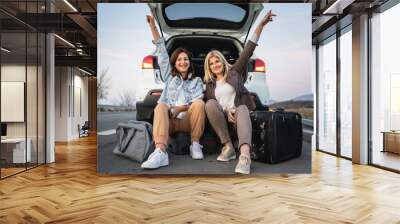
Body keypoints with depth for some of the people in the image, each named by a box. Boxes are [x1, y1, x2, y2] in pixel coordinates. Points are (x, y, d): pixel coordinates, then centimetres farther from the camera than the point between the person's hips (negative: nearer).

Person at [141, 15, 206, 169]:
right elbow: (161, 50, 14)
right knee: (161, 106, -33)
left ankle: (195, 145, -19)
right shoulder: (169, 76, 21)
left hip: (187, 119, 0)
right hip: (168, 119, 1)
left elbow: (197, 102, 0)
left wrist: (181, 108, -18)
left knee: (199, 104, -29)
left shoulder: (197, 81, 18)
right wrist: (152, 24, 10)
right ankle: (160, 152, -52)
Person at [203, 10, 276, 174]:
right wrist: (225, 111, -19)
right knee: (210, 104, -29)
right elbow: (210, 103, 3)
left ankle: (245, 155, -64)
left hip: (238, 112, -1)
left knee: (242, 109, -36)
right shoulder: (209, 84, 18)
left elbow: (248, 51, 3)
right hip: (221, 115, 1)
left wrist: (260, 26, -6)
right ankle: (228, 147, -33)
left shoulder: (234, 72, 14)